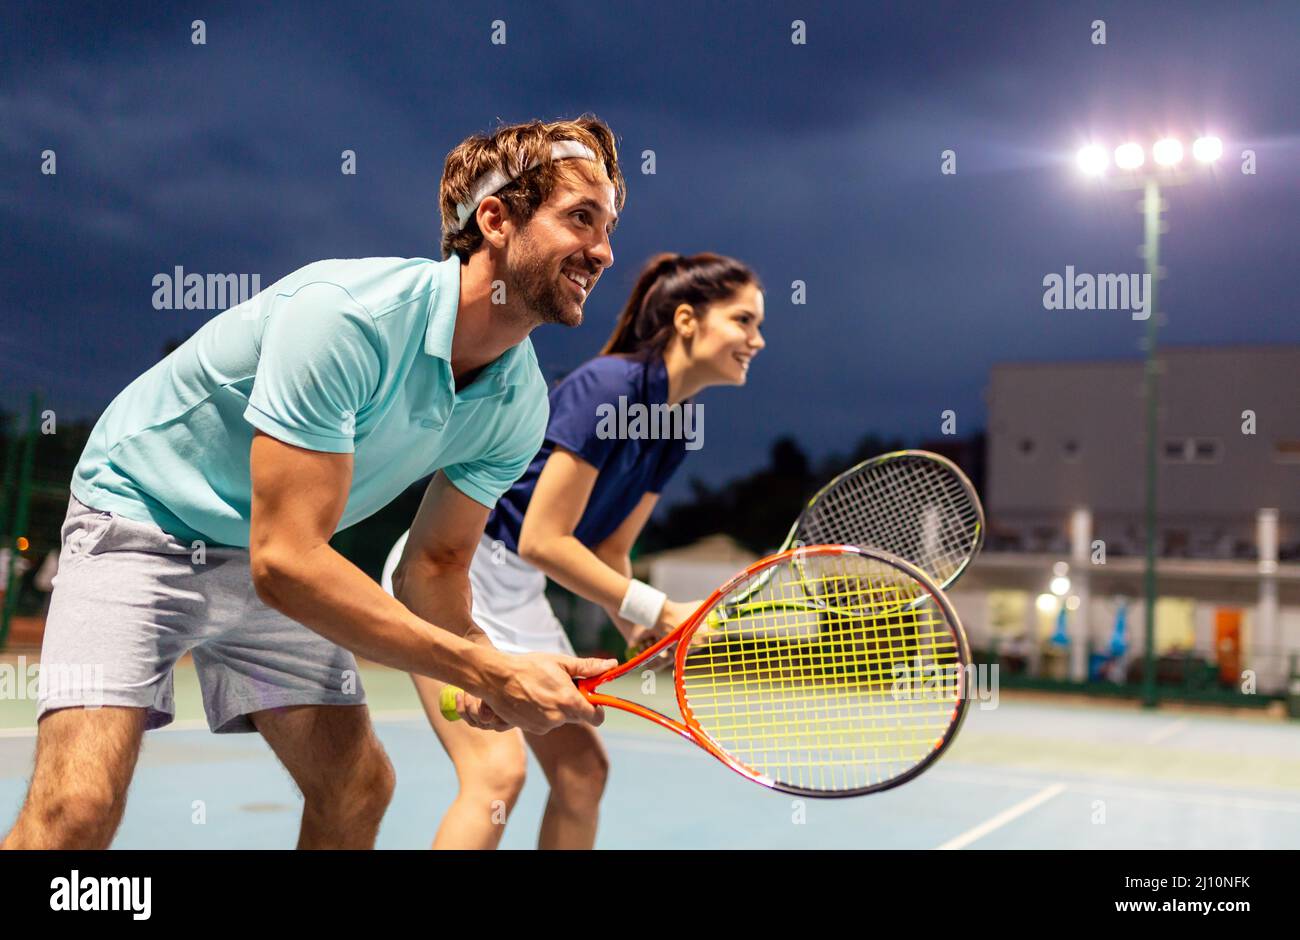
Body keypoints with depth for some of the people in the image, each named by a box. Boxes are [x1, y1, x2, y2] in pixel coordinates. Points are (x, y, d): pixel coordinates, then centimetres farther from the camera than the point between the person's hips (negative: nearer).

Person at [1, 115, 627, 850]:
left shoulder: (519, 405, -11)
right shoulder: (345, 316, -33)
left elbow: (437, 565, 0)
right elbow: (286, 563, -35)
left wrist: (491, 669, -22)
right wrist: (490, 673, -35)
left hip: (277, 565, 7)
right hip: (143, 520, -6)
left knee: (359, 786, 2)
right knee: (77, 805, -20)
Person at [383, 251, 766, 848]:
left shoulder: (680, 423, 3)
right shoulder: (610, 384, -23)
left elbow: (609, 550, 8)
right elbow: (543, 541, -24)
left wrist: (640, 629, -9)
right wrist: (658, 610, -22)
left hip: (520, 590, 9)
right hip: (448, 568, -9)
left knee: (582, 770, 6)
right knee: (497, 769, -19)